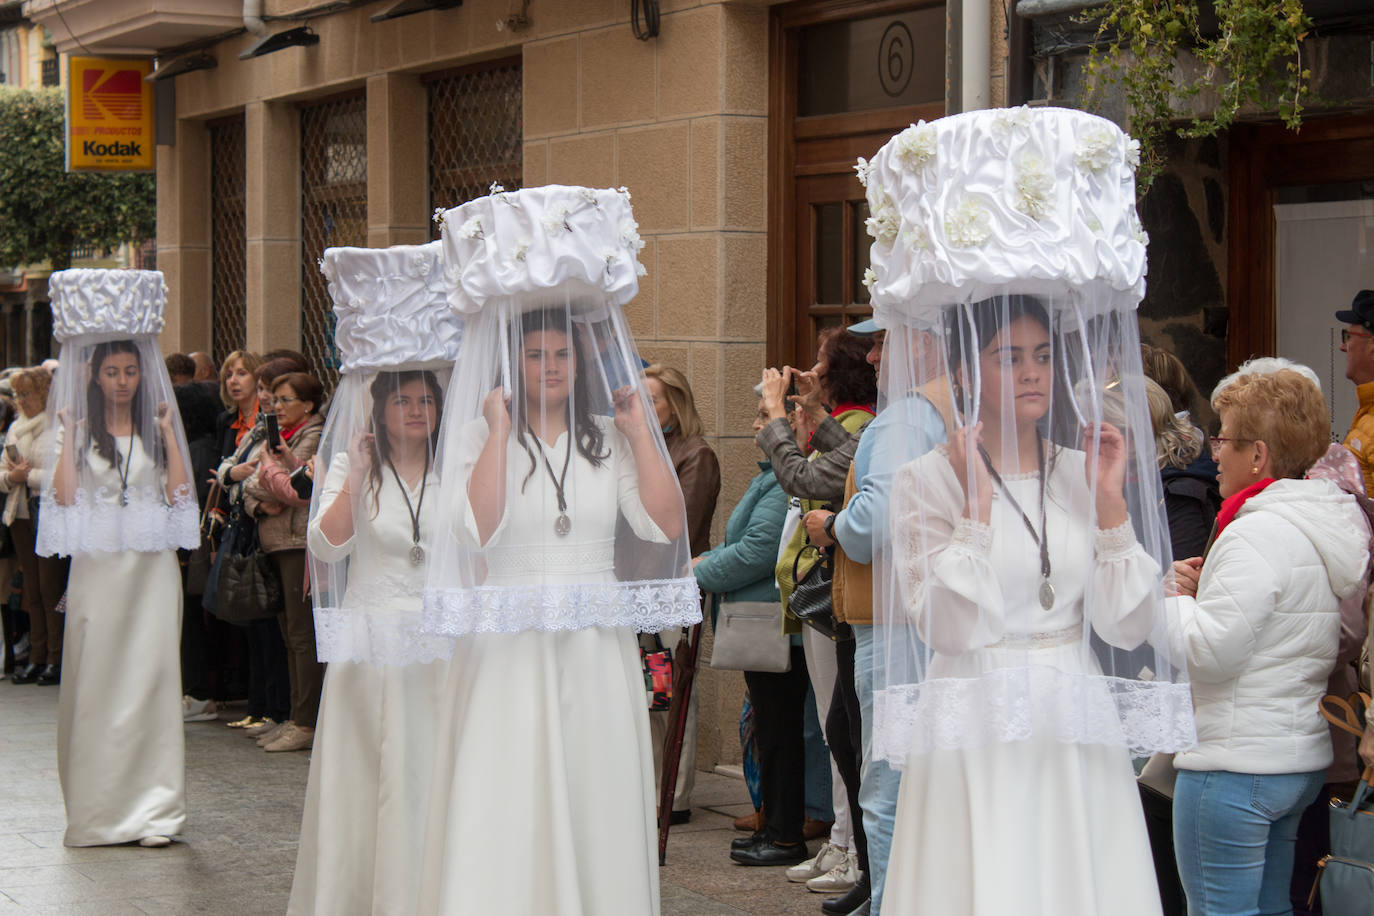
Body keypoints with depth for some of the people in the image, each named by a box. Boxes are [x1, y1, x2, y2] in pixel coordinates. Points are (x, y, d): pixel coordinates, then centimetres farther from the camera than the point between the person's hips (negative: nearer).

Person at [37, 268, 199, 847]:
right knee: (95, 681, 0)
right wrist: (67, 433, -9)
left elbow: (179, 491, -2)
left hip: (151, 569, 1)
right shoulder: (79, 429, 6)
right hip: (97, 567, -1)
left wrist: (168, 430, -4)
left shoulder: (155, 428, 11)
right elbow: (64, 496, -8)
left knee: (151, 676, -5)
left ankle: (152, 809, -3)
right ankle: (97, 808, 8)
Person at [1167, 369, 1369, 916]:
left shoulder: (1259, 535, -18)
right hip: (1303, 759, 10)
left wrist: (1172, 600, -5)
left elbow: (1213, 649, -22)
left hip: (1234, 766, -10)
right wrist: (1207, 592, 8)